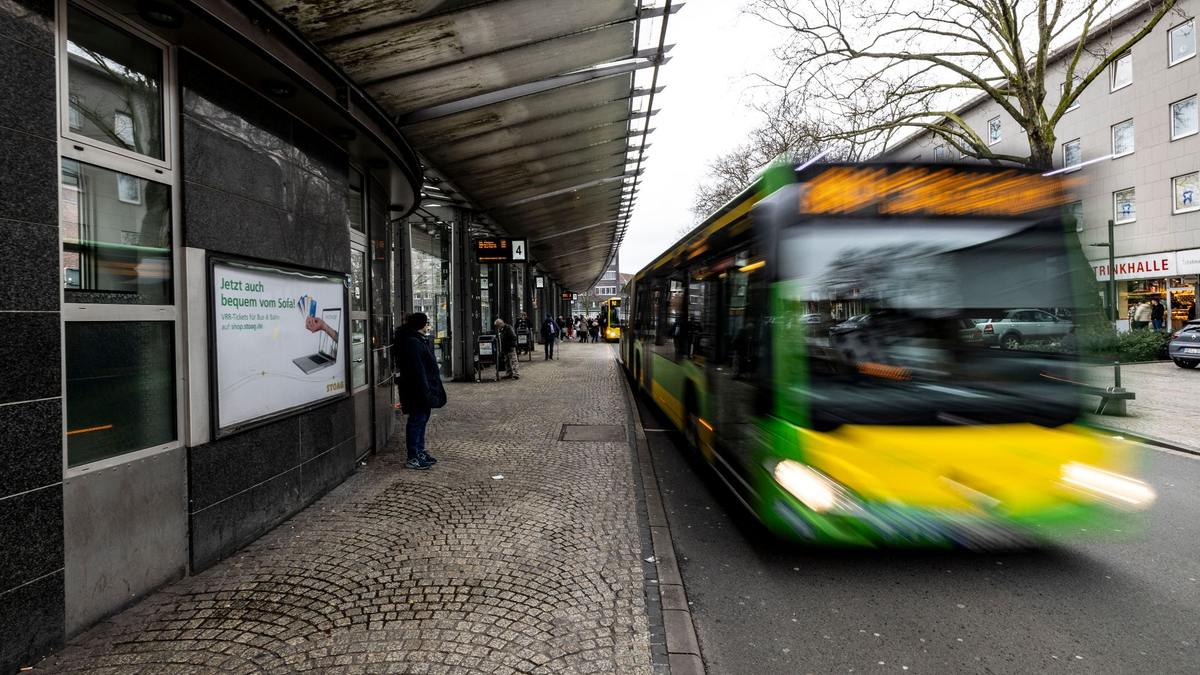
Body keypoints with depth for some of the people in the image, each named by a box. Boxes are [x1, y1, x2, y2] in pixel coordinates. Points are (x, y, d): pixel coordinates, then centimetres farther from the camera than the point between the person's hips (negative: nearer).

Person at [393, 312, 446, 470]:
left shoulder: (417, 340, 16)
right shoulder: (412, 343, -20)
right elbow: (416, 370, -25)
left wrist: (429, 389, 22)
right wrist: (425, 391, -25)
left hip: (422, 390, 11)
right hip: (417, 390, -11)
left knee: (422, 419, 17)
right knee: (417, 421, -4)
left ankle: (420, 452, 28)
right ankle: (413, 459, 4)